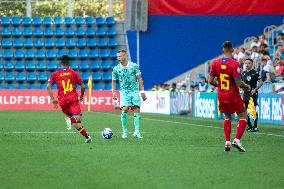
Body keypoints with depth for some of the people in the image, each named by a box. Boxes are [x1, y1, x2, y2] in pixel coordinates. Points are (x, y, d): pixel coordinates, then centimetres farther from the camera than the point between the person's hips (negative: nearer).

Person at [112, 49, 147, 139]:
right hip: (124, 91, 0)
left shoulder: (134, 66, -1)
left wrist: (142, 91, -1)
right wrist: (114, 92, 1)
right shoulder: (116, 69, 1)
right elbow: (114, 81, 13)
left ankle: (137, 131, 0)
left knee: (137, 110, -5)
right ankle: (124, 131, -8)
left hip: (134, 91, 1)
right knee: (124, 109, -17)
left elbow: (139, 79, 3)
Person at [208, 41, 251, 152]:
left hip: (221, 95, 5)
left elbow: (210, 80, 1)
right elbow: (238, 83, -19)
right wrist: (247, 87, 1)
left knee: (227, 117, 19)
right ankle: (237, 140, -9)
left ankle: (227, 142, 10)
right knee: (243, 117, 7)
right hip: (233, 95, -5)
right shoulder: (234, 64, -18)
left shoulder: (215, 63, -2)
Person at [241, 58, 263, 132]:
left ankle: (255, 127, -5)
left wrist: (255, 89, -16)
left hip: (253, 94, -7)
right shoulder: (243, 73, 12)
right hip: (245, 94, 7)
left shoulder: (255, 73, -6)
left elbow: (261, 82, -7)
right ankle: (249, 125, 20)